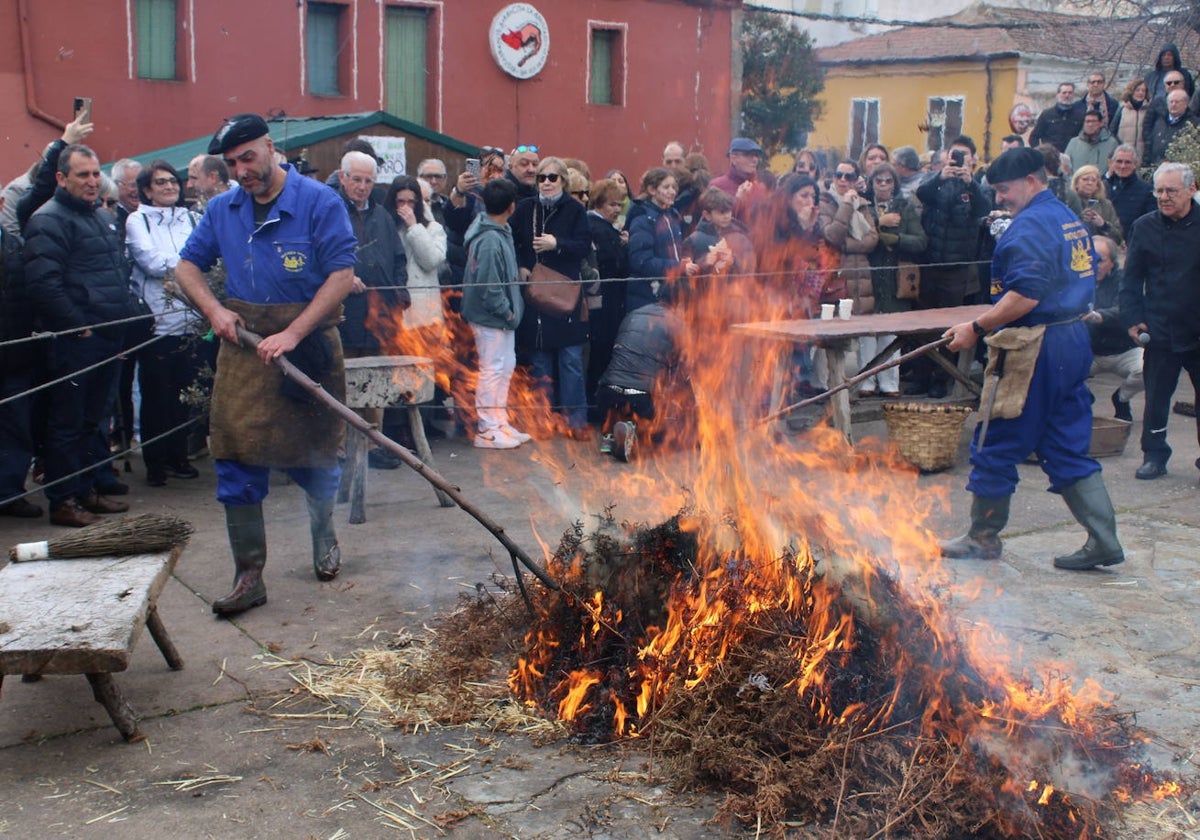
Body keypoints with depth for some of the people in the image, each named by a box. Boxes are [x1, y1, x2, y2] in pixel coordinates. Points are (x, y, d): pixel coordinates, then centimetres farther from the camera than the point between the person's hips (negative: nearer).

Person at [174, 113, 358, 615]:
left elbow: (342, 274, -13)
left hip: (308, 343, -3)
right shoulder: (222, 209, 7)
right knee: (237, 461, -3)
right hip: (244, 346, 3)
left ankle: (323, 534, 39)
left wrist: (292, 334, -20)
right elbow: (188, 266, 17)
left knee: (313, 453, 10)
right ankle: (249, 576, 4)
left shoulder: (319, 202, -8)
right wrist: (214, 309, -4)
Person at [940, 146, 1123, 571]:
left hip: (1038, 346, -10)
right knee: (1069, 448, 12)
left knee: (995, 444, 4)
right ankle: (1103, 540, 9)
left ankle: (983, 537, 16)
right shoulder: (1071, 219, 16)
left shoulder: (1030, 225, -15)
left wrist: (977, 328, -18)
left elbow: (1027, 296, -25)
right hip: (1074, 341, 10)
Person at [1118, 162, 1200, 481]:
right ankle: (1154, 455, 15)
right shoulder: (1145, 227, 1)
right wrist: (1133, 319, -6)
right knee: (1156, 397, 5)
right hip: (1161, 331, 0)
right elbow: (1131, 279, 4)